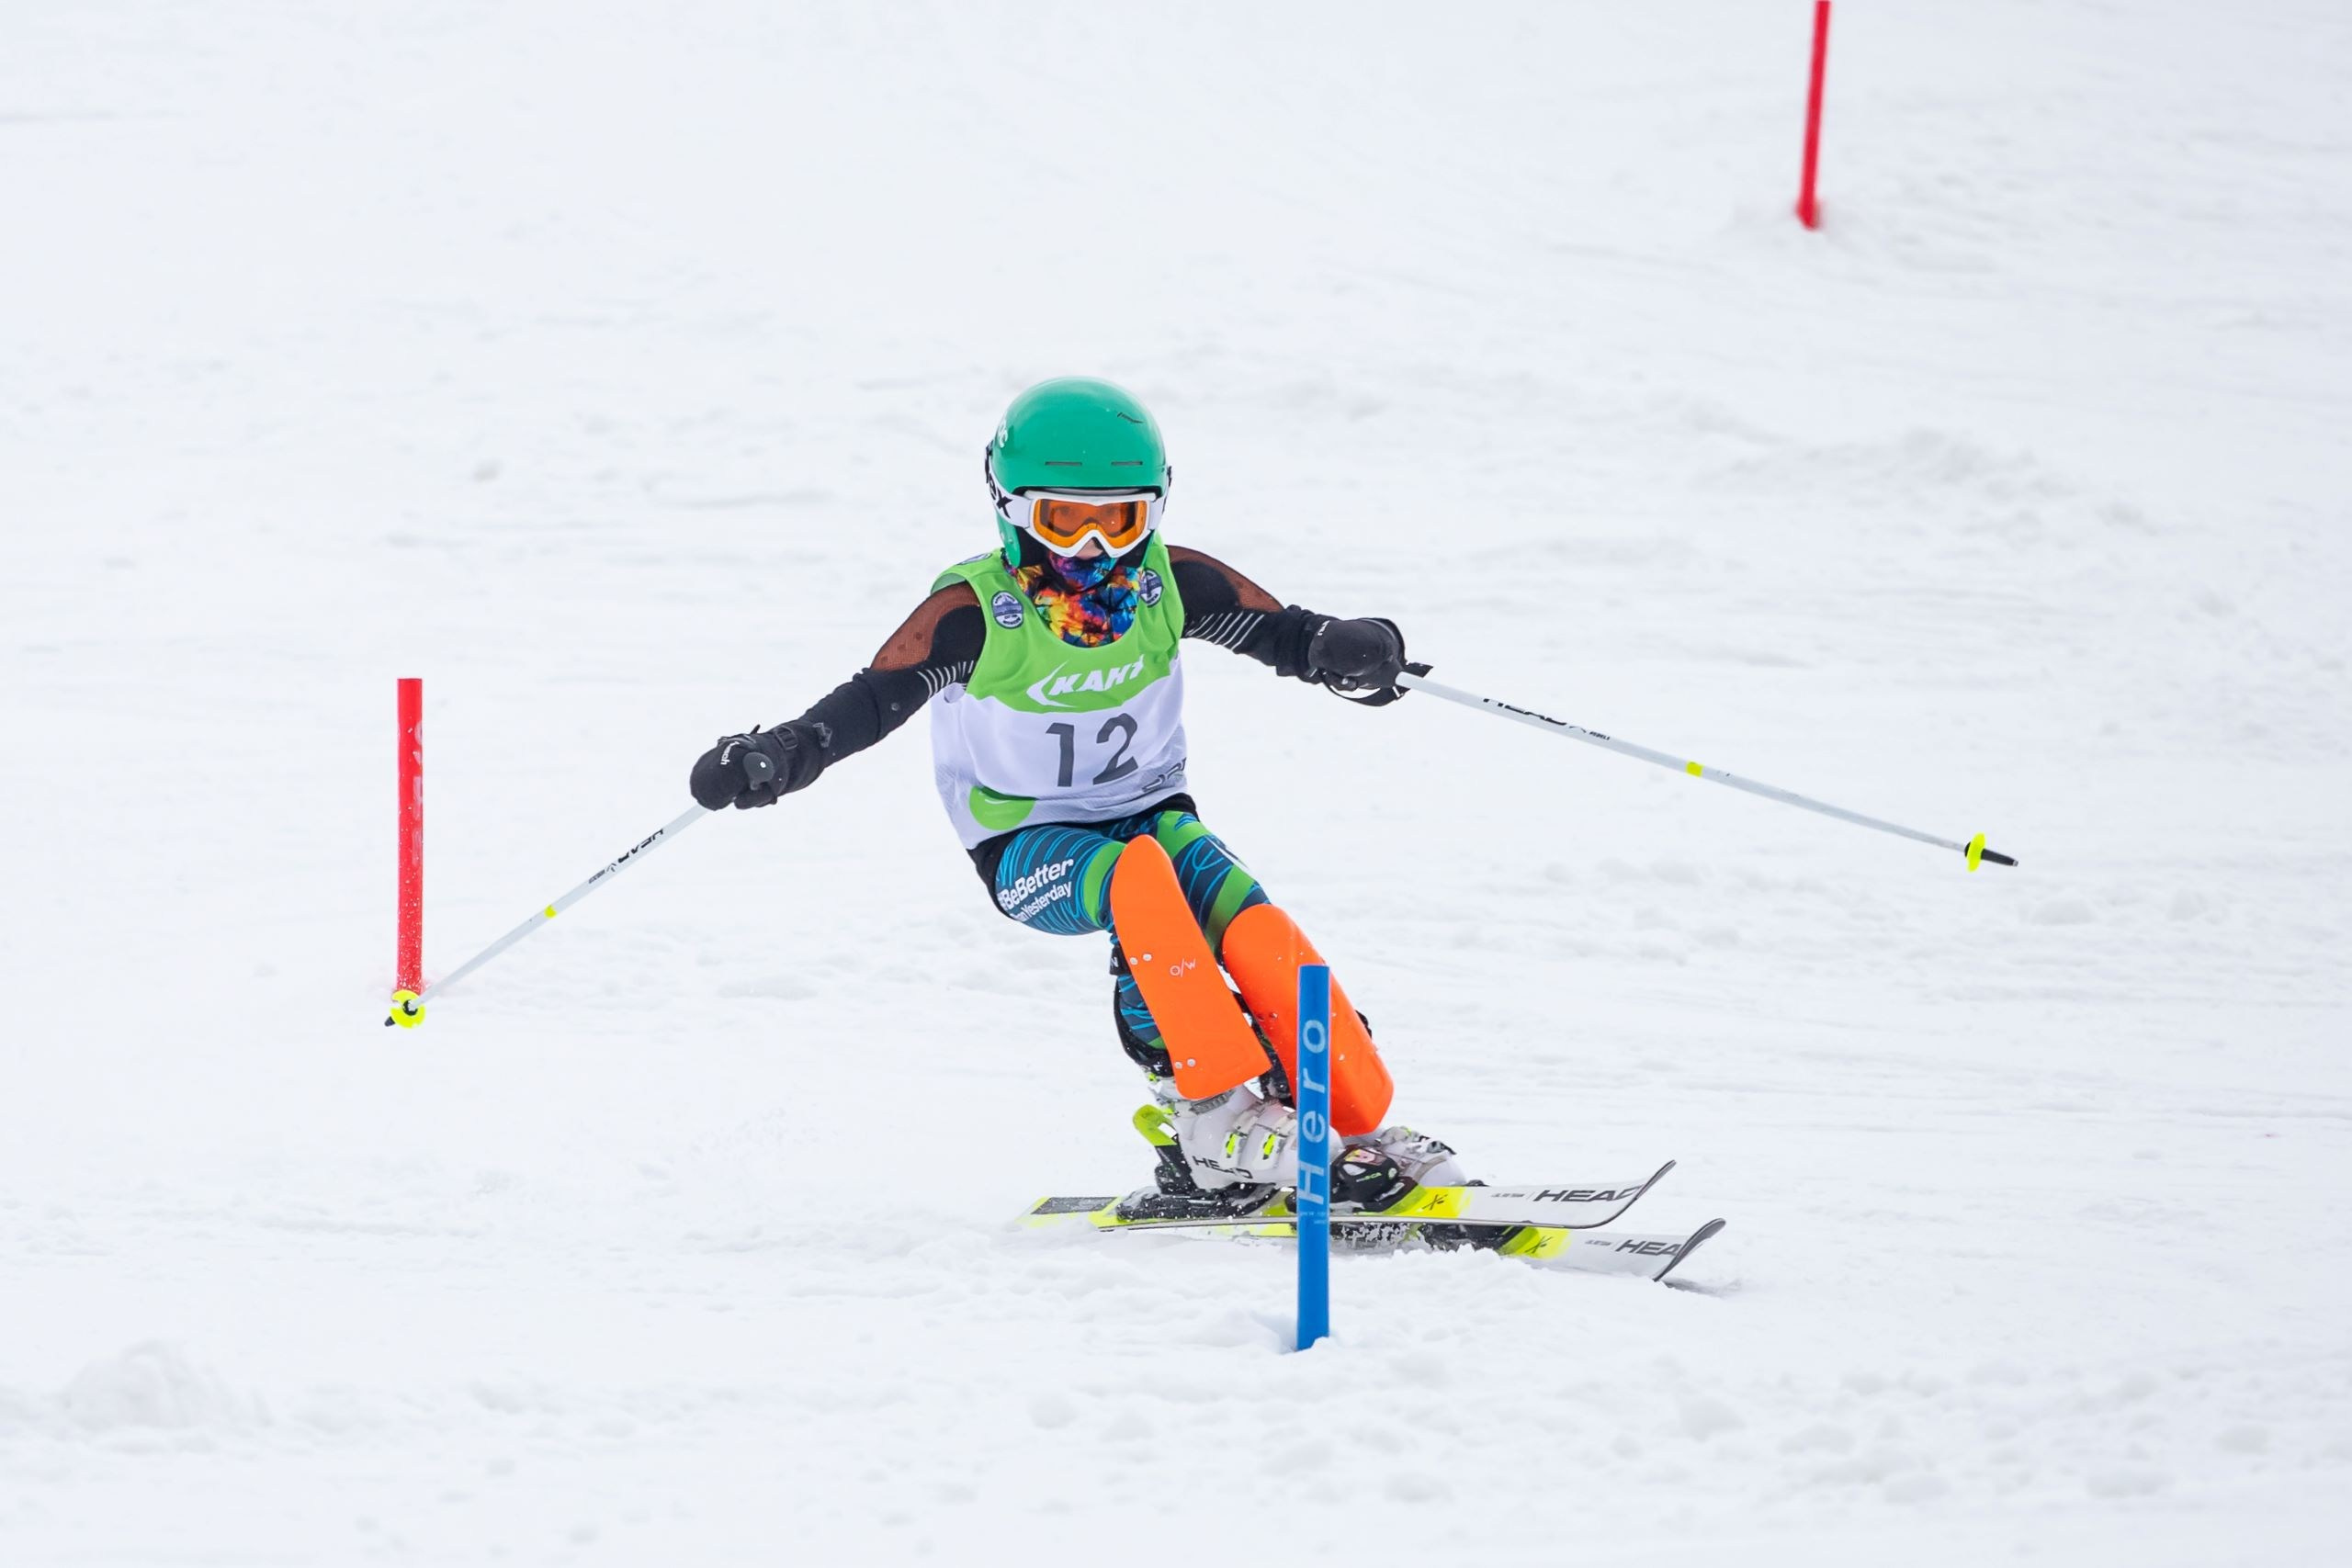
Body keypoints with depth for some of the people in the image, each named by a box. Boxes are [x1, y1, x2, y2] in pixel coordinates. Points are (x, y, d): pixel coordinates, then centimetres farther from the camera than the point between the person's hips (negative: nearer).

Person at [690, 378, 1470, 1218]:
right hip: (1029, 848, -3)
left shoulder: (1168, 582, -8)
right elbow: (877, 698, -23)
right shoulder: (978, 611, -17)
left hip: (1150, 813, 3)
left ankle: (1361, 1133, -19)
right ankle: (1221, 1118, -35)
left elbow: (1275, 630, -11)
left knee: (1252, 927, -26)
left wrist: (1347, 651, -33)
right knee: (1139, 874, -36)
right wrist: (779, 756, -39)